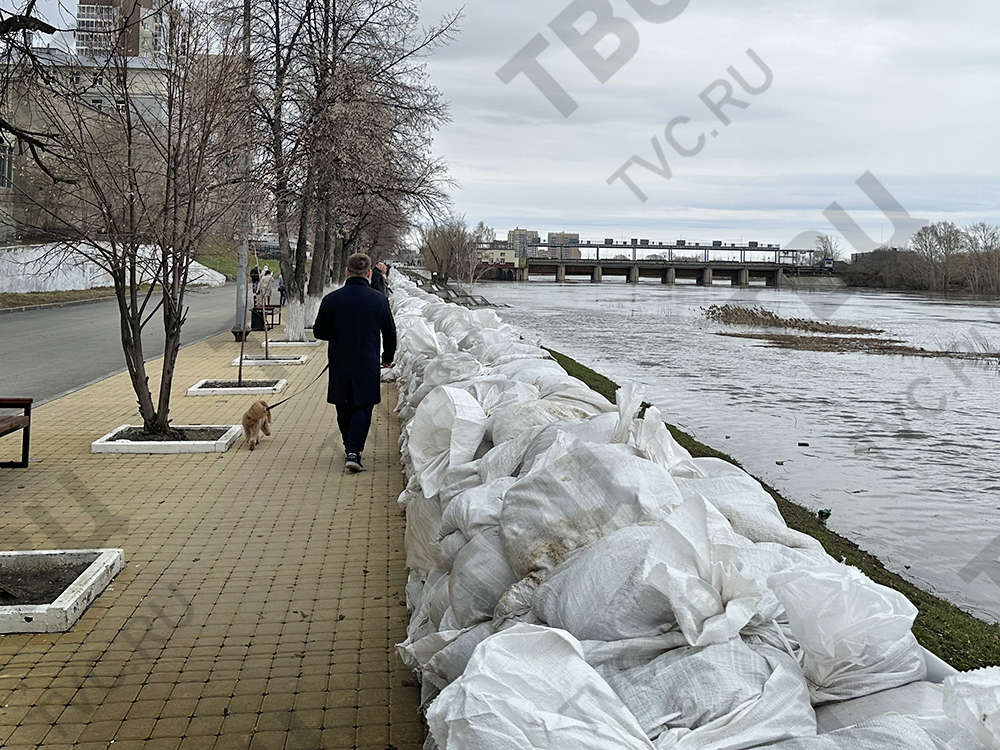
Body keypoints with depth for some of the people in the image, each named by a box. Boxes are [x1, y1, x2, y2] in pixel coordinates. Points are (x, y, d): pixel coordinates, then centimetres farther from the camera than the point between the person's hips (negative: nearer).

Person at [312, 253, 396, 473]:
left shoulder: (331, 299, -7)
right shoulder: (379, 300, -7)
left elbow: (319, 332, 0)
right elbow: (390, 333, 3)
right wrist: (388, 357, 20)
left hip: (339, 363, 2)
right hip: (368, 364, -1)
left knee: (344, 407, 17)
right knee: (363, 407, 5)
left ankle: (350, 447, 31)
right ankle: (353, 452, -7)